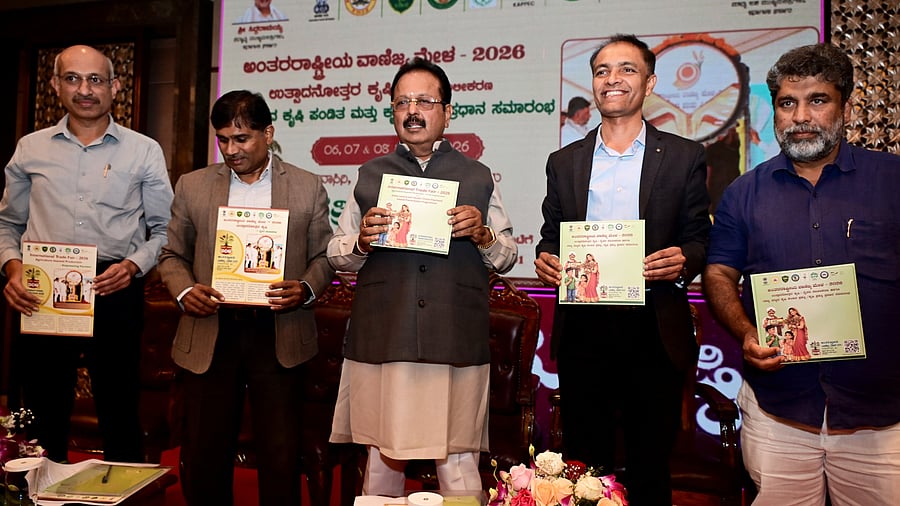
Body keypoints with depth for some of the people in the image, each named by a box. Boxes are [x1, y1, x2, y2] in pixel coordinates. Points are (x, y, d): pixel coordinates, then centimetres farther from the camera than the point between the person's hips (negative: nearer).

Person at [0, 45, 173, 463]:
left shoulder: (144, 151, 5)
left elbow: (163, 228, 4)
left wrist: (134, 264, -12)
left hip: (116, 293, -2)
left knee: (120, 409, 3)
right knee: (41, 411, 9)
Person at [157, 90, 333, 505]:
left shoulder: (308, 187, 5)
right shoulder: (192, 186, 10)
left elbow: (323, 256, 8)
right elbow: (172, 255, 13)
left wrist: (306, 289, -12)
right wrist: (185, 291, -7)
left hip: (278, 336, -1)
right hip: (209, 335, 2)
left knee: (281, 453, 3)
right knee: (204, 452, 8)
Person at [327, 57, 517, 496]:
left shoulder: (478, 177, 11)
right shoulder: (369, 176, 14)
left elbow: (508, 257, 11)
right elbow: (336, 253, 14)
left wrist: (482, 235, -9)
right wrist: (361, 242, -6)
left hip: (456, 344, -1)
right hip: (380, 341, 1)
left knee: (457, 460, 2)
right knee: (382, 456, 9)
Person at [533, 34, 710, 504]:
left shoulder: (684, 157, 5)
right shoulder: (564, 161, 11)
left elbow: (700, 239, 5)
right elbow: (551, 237, 14)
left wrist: (683, 261, -16)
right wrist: (545, 259, -8)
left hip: (654, 332, -1)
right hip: (582, 330, 2)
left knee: (650, 468, 9)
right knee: (584, 465, 11)